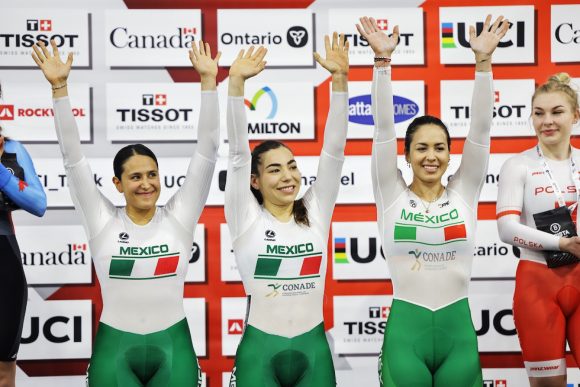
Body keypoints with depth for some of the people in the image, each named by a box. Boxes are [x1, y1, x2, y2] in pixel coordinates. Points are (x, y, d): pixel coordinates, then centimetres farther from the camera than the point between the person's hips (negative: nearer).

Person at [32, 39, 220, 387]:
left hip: (172, 347, 1)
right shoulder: (103, 221, -1)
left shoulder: (179, 217, 0)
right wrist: (59, 87, -11)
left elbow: (207, 151, -5)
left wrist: (208, 81, -10)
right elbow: (73, 156, -5)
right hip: (115, 349, 0)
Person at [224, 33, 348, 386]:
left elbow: (334, 149, -3)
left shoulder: (315, 214, 4)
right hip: (260, 350, -2)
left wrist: (340, 78, -11)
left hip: (313, 349, 2)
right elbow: (239, 152, -11)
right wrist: (236, 82, -21)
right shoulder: (246, 218, -2)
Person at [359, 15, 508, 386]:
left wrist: (483, 60, -11)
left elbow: (481, 129, -3)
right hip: (406, 330, -1)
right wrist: (383, 60, -14)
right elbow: (384, 129, -6)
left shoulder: (463, 194, 5)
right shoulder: (392, 195, 2)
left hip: (458, 330, 2)